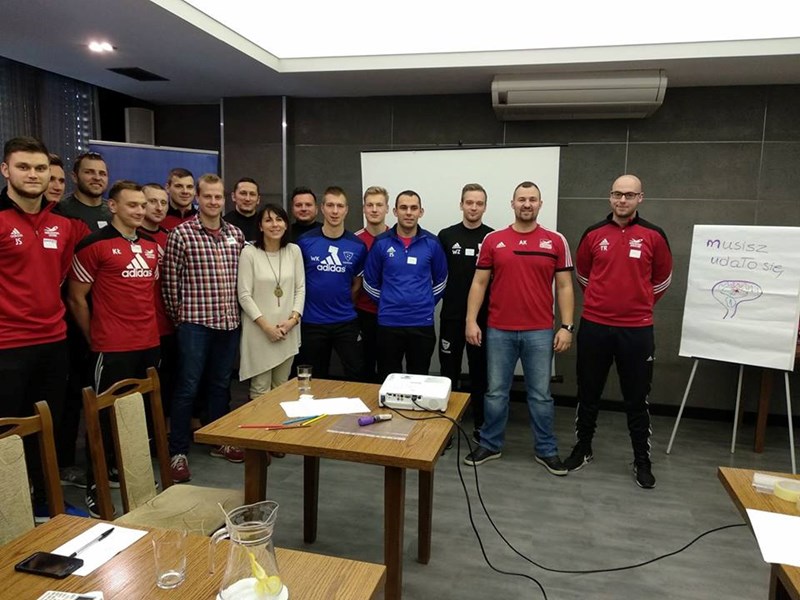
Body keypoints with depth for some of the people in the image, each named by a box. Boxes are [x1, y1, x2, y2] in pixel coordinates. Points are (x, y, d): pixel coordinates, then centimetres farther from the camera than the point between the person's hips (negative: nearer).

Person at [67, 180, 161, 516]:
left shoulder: (152, 247, 12)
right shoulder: (94, 245, -7)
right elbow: (76, 299, -3)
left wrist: (149, 329, 16)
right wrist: (95, 338, 3)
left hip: (149, 345, 6)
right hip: (113, 349, -6)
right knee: (106, 417, 2)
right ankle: (95, 489, 16)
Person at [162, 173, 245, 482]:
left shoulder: (236, 234, 7)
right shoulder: (181, 234, -7)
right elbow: (170, 282, -4)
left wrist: (234, 311, 11)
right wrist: (179, 318, 0)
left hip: (229, 322, 5)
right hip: (195, 322, -5)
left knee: (221, 385, 16)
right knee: (187, 388, 2)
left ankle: (220, 441, 30)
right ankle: (178, 452, 13)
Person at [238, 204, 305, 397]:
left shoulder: (294, 251, 4)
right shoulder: (249, 252, -7)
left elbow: (300, 289, 6)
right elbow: (244, 295, -9)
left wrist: (294, 318, -8)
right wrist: (266, 326, -13)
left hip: (287, 330, 4)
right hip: (259, 331, -3)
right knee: (260, 390, 1)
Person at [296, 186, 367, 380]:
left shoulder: (358, 246, -2)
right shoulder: (305, 242, -6)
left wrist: (342, 303, 5)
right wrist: (301, 308, 3)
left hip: (346, 322, 1)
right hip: (312, 321, 0)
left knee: (356, 374, 3)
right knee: (316, 378, 14)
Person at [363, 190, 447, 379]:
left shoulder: (431, 243, 0)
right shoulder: (381, 243, -2)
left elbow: (440, 280, 11)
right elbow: (370, 282, 7)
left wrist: (426, 304, 7)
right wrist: (386, 303, 7)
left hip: (422, 324, 1)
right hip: (388, 323, 0)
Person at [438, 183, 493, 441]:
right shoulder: (446, 236, 3)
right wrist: (438, 297, -3)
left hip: (483, 317, 0)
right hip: (451, 316, 0)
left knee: (480, 372, 10)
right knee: (449, 372, 8)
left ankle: (481, 425, 23)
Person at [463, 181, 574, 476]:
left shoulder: (556, 241, 2)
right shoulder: (493, 240, 3)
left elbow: (564, 286, 3)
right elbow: (479, 283, 4)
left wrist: (566, 326, -4)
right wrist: (471, 321, -4)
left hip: (540, 332, 0)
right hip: (499, 331, 1)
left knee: (540, 394, 9)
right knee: (496, 392, 10)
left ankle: (546, 450, 24)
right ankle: (490, 444, 26)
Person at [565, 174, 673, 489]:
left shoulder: (654, 236, -1)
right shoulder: (593, 234, 2)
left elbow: (662, 279, 12)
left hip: (637, 329, -1)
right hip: (594, 326, 1)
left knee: (637, 398, 8)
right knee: (588, 393, 11)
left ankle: (642, 460, 23)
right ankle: (583, 448, 28)